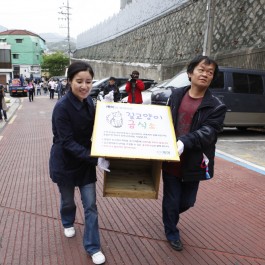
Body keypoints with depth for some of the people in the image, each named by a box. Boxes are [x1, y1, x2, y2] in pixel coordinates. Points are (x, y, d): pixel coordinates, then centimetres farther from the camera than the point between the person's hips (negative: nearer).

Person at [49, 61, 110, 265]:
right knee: (68, 200, 20)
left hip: (85, 161, 4)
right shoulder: (62, 107, -24)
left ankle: (93, 247, 21)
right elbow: (67, 142, -27)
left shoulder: (88, 100, -5)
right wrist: (96, 159, -33)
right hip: (65, 162, -4)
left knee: (90, 205, 5)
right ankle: (68, 223, 53)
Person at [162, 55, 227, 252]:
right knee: (171, 200, 9)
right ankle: (171, 232, 37)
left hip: (193, 163, 0)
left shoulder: (216, 106, -6)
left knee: (187, 201, 15)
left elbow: (208, 132, -18)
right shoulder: (176, 95, 3)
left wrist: (185, 141, -32)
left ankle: (171, 216, 49)